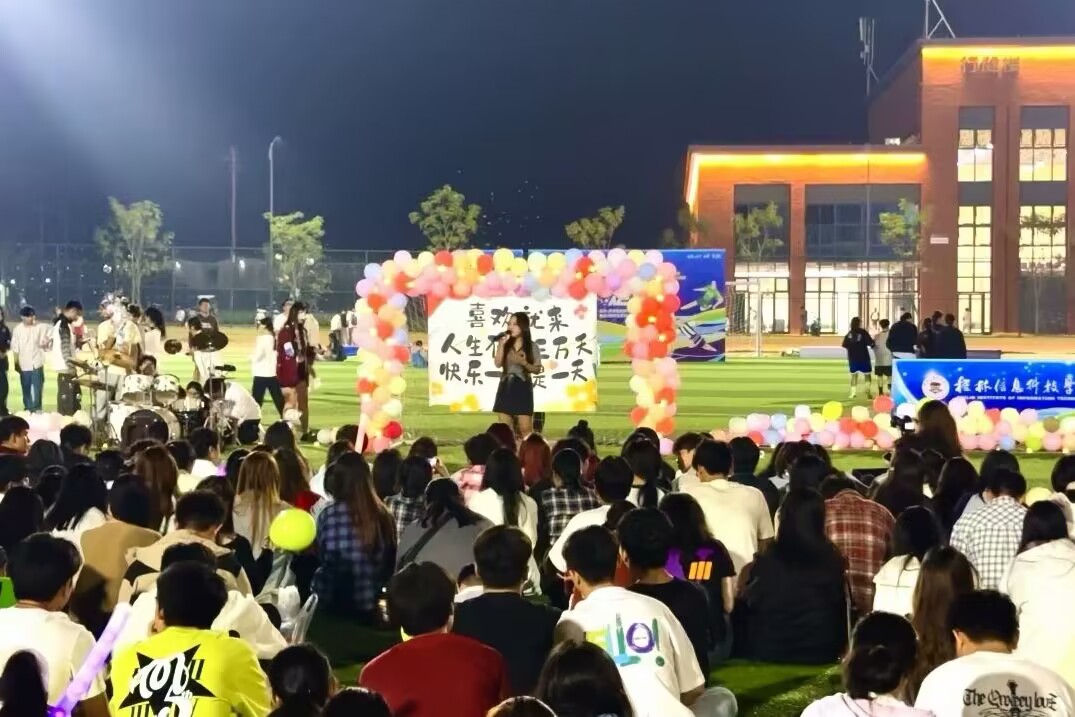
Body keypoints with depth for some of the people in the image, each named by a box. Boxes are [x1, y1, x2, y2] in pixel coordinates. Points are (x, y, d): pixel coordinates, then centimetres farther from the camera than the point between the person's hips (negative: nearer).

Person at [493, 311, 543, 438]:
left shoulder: (531, 346, -1)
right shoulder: (505, 344, 4)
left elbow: (537, 369, 1)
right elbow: (498, 364, -5)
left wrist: (523, 362, -16)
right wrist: (501, 345, -12)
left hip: (523, 387, -3)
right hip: (506, 387, 3)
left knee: (525, 429, -6)